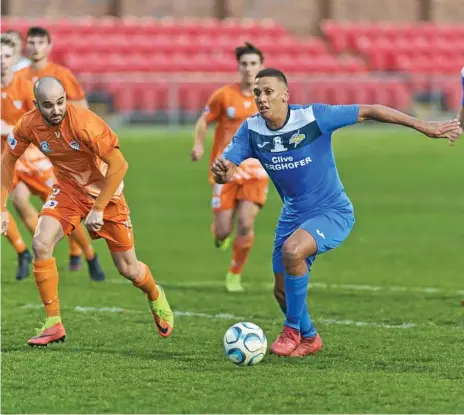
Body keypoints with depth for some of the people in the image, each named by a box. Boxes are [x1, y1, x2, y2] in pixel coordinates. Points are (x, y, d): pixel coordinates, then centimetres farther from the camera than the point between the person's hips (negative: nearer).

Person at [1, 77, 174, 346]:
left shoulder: (85, 123, -32)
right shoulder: (30, 125, -18)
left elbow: (119, 165, -27)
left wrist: (98, 209, -26)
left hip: (105, 192, -3)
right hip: (68, 189, 3)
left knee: (128, 269, 4)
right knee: (41, 244, -21)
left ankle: (156, 297, 41)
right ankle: (53, 325, -9)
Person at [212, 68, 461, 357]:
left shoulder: (313, 117, -23)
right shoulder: (252, 129, -10)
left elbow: (368, 112, -17)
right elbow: (226, 171, -16)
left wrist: (425, 127, -18)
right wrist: (221, 170, -43)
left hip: (333, 212, -6)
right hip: (294, 213, 6)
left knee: (292, 250, -33)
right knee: (283, 291, 9)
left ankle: (293, 330, -13)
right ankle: (309, 339, 40)